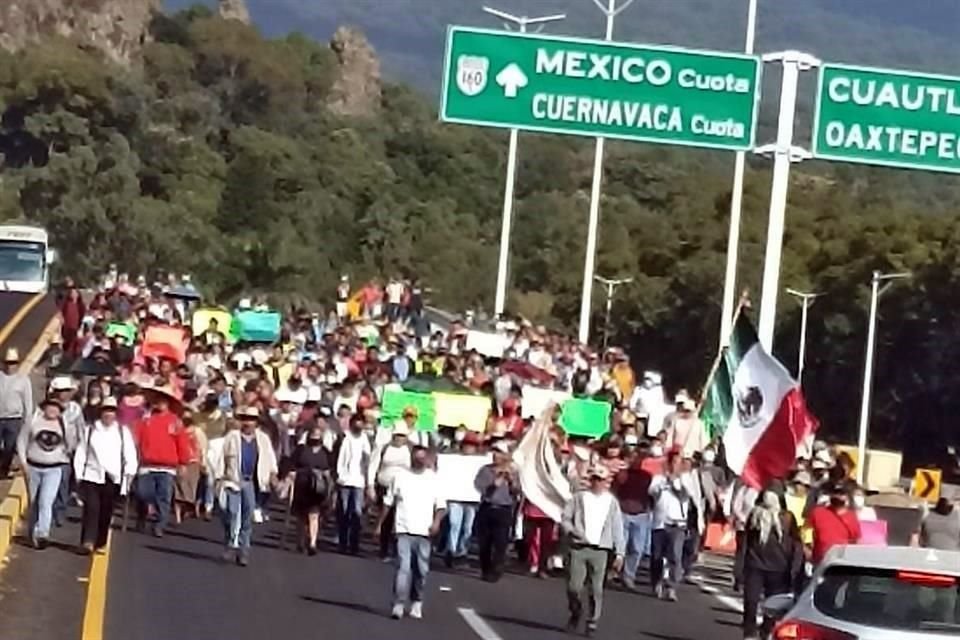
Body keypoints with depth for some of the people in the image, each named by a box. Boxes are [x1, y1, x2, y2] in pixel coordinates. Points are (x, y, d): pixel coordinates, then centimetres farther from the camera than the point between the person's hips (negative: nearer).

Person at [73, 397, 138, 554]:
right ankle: (88, 541, -20)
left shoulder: (123, 432, 7)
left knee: (106, 512, 5)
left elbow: (130, 454, 3)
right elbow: (81, 453, 7)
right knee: (91, 508, -14)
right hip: (92, 475, -1)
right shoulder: (89, 430, 8)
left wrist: (130, 472, -8)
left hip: (113, 478, 1)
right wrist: (78, 474, 2)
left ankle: (100, 543, 14)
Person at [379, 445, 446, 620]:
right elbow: (388, 502, 9)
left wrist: (437, 521, -14)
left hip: (424, 532, 1)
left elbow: (441, 505, 5)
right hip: (404, 529, -1)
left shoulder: (433, 479, 5)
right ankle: (398, 604, -13)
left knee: (421, 570, 6)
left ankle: (417, 603, 20)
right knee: (403, 567, -12)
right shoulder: (401, 476, 4)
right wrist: (379, 524, 7)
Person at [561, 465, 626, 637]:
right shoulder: (580, 497, 7)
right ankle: (576, 614, 20)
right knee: (574, 586, -5)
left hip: (600, 550, 0)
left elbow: (617, 529, 7)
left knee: (596, 589, -3)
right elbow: (565, 518, 9)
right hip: (579, 547, 0)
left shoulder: (611, 502, 8)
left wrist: (619, 553, 2)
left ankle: (592, 623, 6)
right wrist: (572, 531, -10)